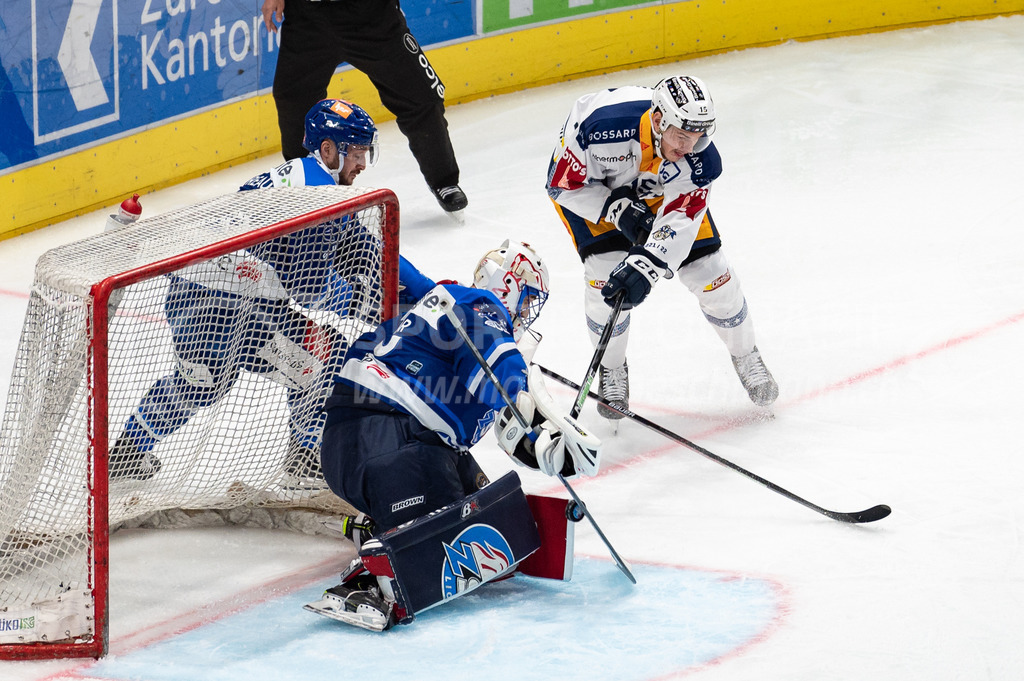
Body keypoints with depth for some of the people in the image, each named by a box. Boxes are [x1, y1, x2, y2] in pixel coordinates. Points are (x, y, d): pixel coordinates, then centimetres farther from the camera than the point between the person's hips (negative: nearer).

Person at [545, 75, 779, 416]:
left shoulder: (699, 158, -33)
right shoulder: (602, 127, -42)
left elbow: (680, 221, -31)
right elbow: (564, 184, -27)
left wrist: (645, 266, -45)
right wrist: (618, 209, -33)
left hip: (658, 188, 3)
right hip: (589, 183, -2)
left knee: (708, 268, -2)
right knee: (607, 276, -20)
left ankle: (745, 356, 23)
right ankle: (611, 369, 6)